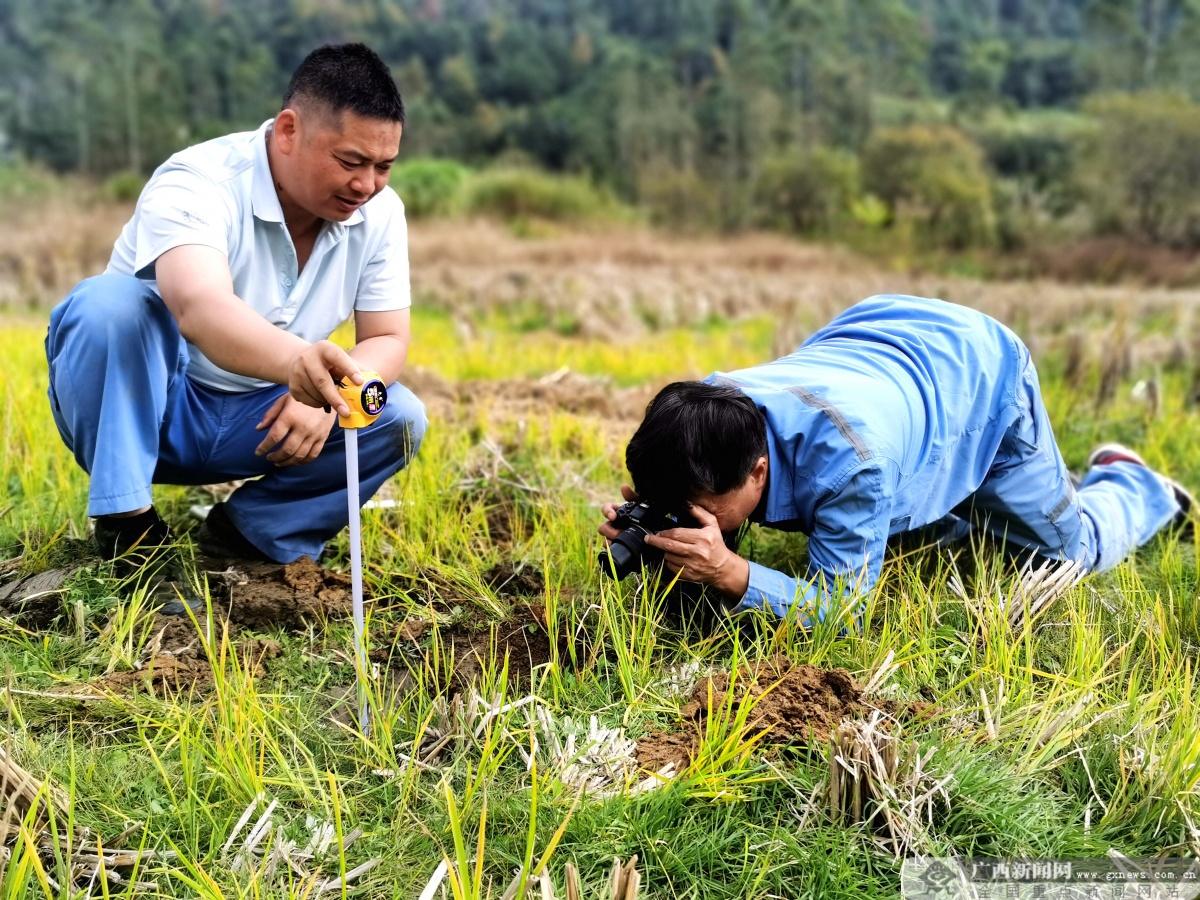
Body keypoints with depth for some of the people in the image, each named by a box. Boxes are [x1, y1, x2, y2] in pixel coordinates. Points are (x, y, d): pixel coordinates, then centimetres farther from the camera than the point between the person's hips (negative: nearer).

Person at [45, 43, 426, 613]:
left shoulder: (379, 212, -7)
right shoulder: (197, 185, -26)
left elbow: (388, 340, -4)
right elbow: (200, 309, -46)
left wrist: (327, 393, -27)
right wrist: (293, 359, -67)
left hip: (254, 424, 5)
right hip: (133, 412, -4)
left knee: (400, 418, -16)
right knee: (110, 302, -34)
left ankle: (246, 533, -3)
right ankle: (128, 528, -21)